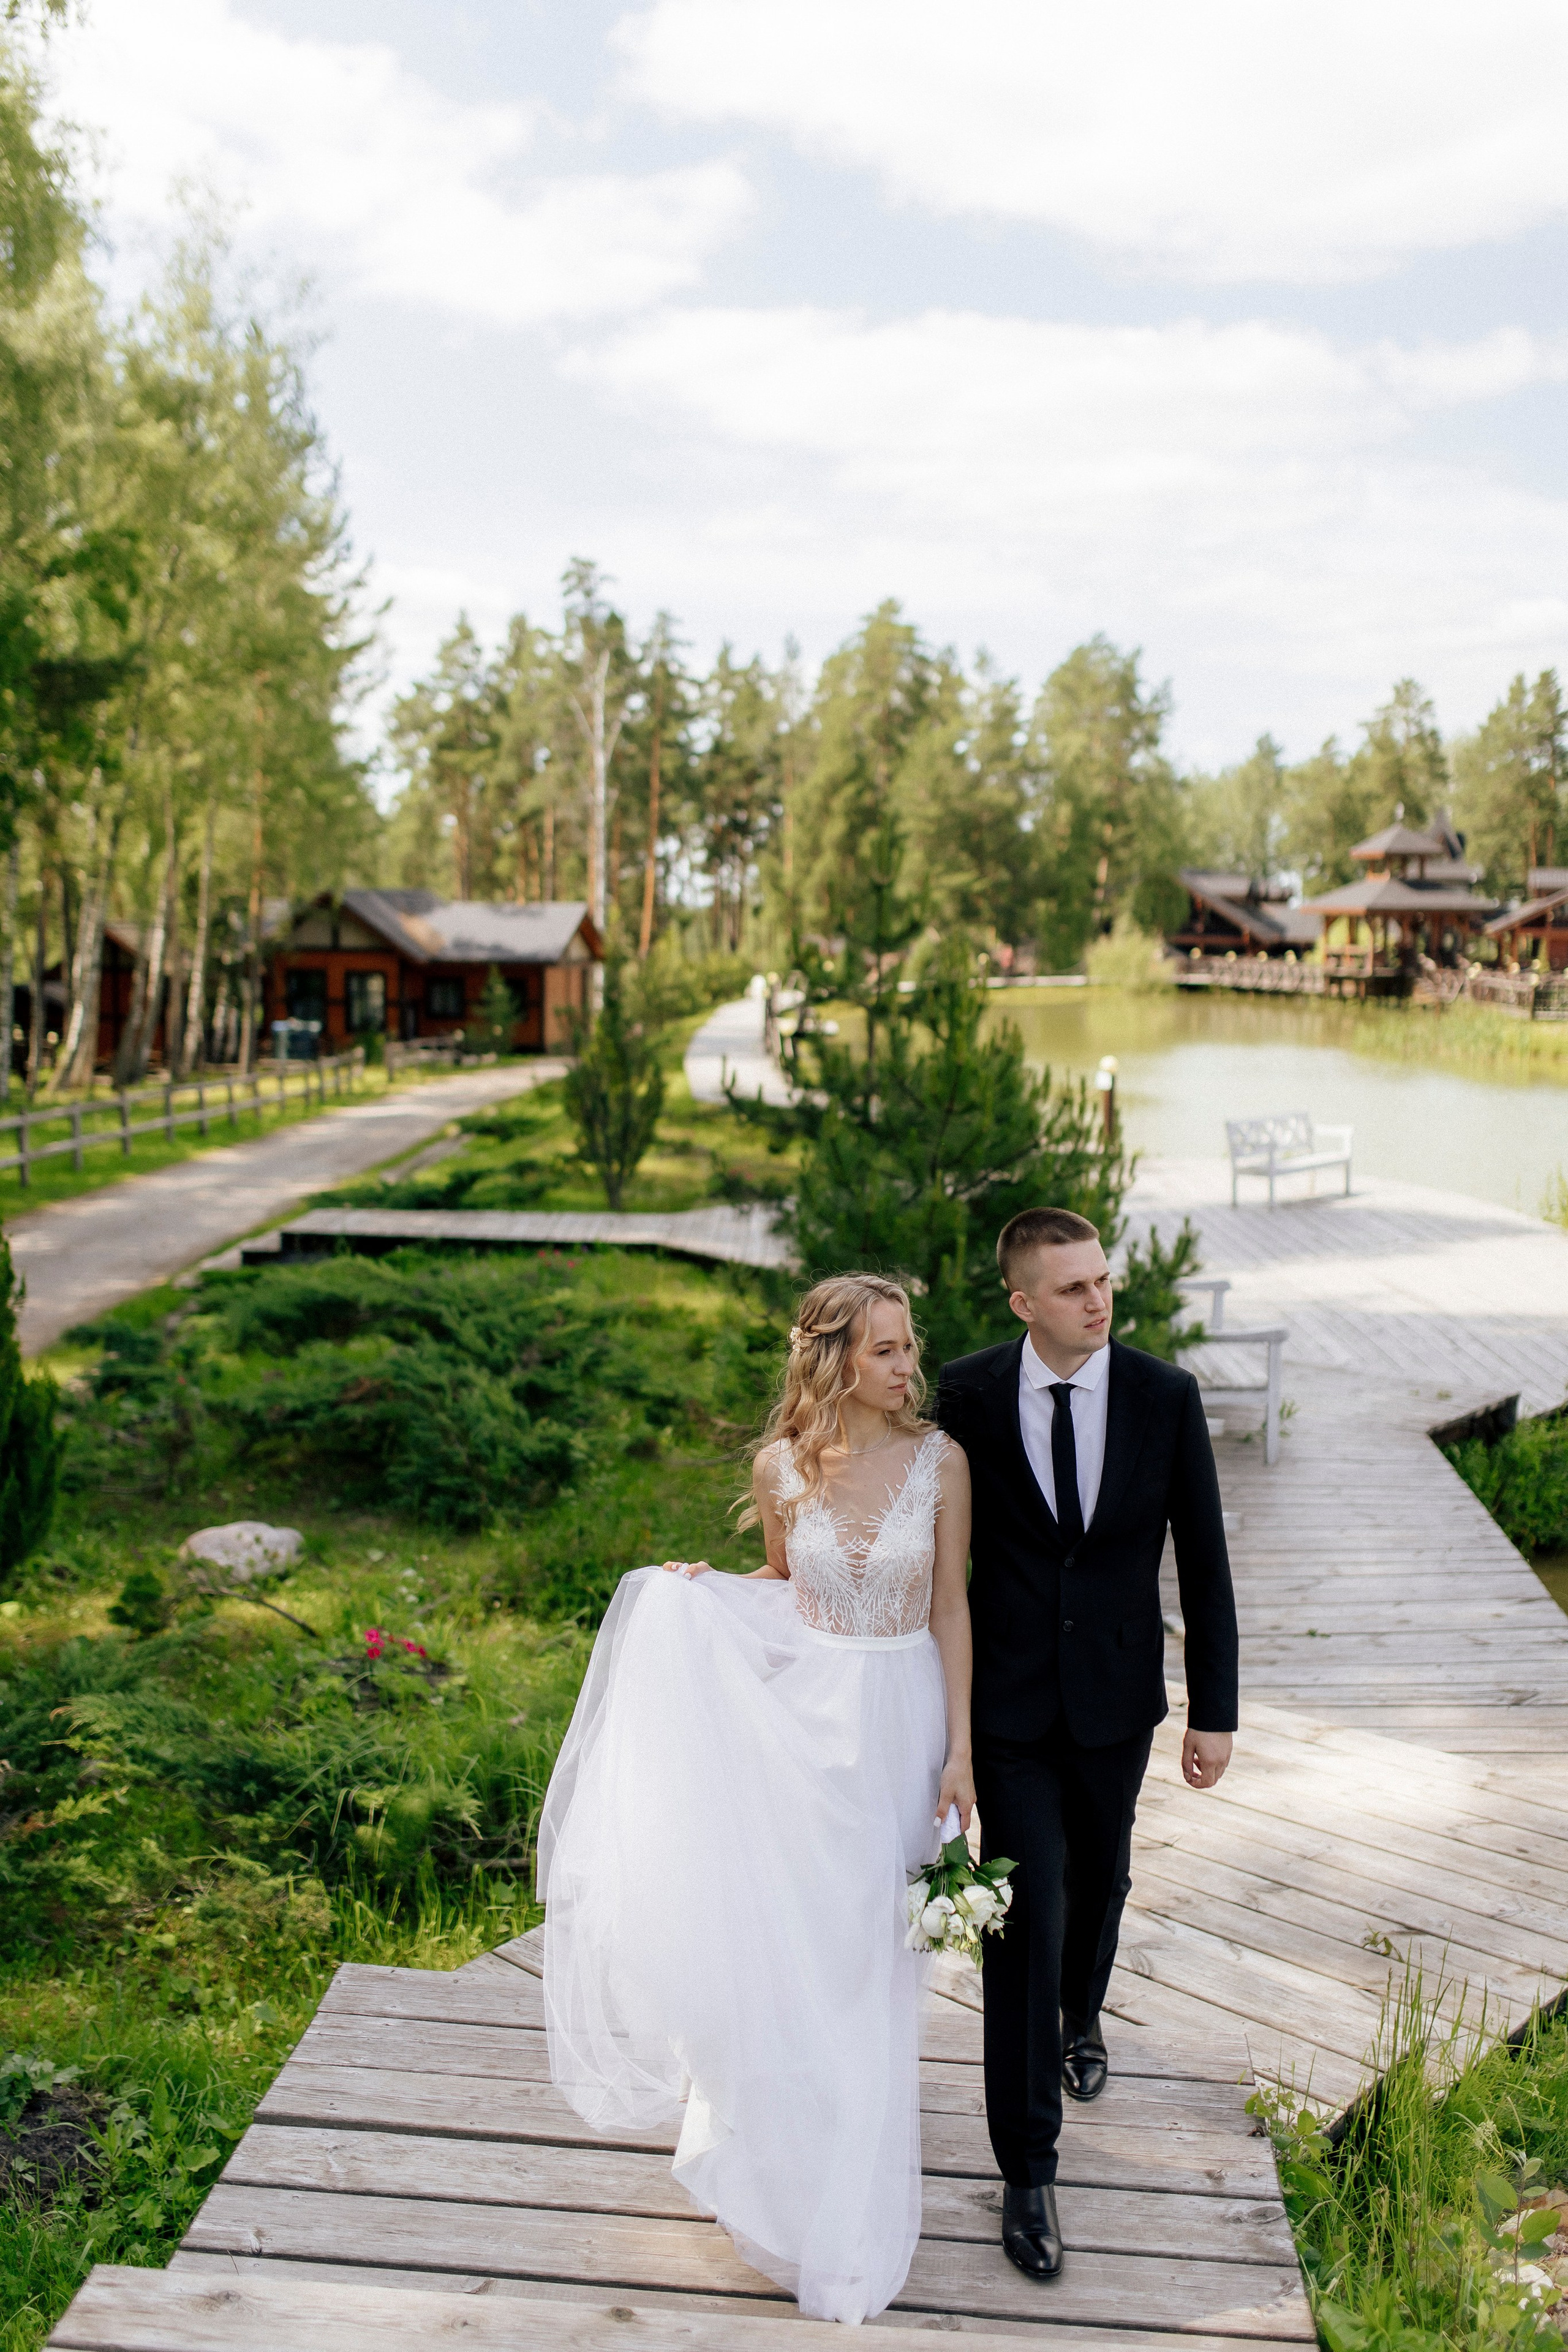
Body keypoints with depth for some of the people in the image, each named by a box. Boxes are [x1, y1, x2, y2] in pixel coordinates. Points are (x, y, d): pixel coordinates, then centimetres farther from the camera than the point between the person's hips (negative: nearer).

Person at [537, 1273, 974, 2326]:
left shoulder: (940, 1460, -10)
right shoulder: (781, 1466, -7)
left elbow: (951, 1608, -5)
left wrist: (960, 1749, -4)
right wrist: (704, 1596, -9)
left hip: (902, 1719, 0)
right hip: (803, 1715, 1)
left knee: (874, 1954, 11)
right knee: (793, 1935, 9)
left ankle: (854, 2214, 34)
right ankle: (792, 2166, 36)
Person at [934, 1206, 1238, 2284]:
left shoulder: (1166, 1395, -11)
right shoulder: (968, 1394, -12)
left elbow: (1204, 1559, -4)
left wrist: (1215, 1710, -3)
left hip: (1117, 1694, 2)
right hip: (1008, 1698, -2)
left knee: (1099, 1883, 22)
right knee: (1027, 1914, -3)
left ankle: (1081, 2014, 55)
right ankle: (1029, 2165, 11)